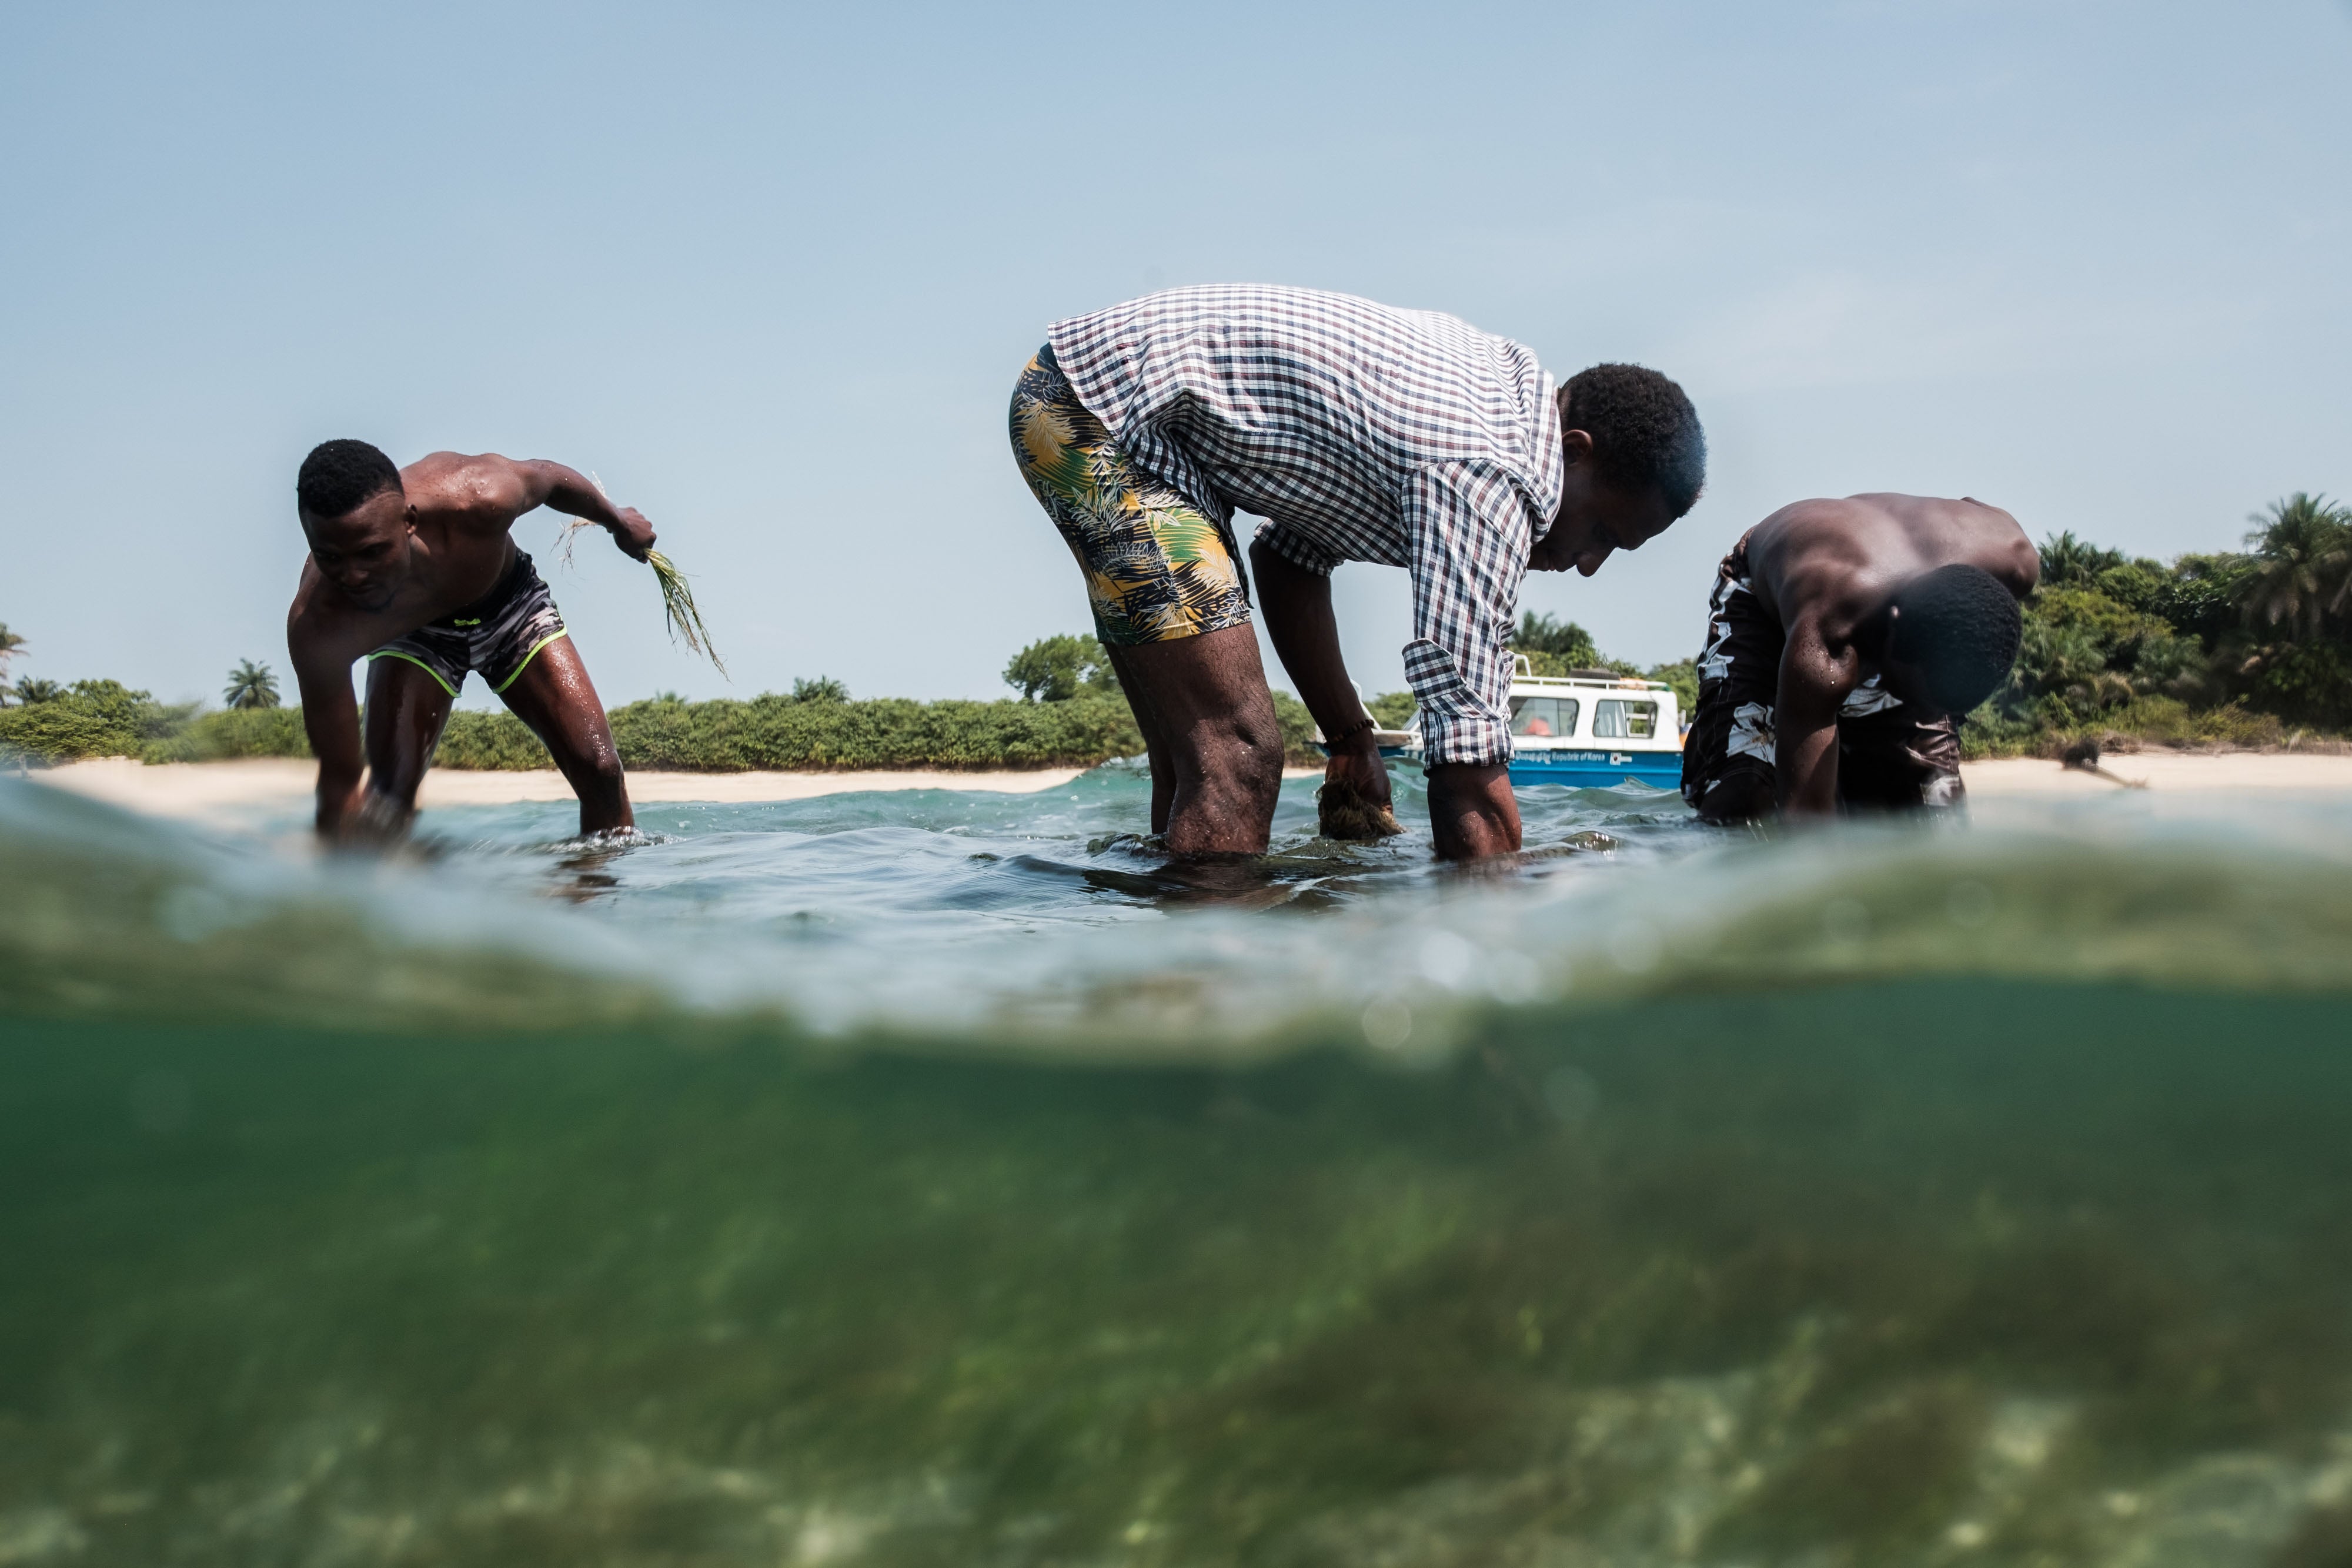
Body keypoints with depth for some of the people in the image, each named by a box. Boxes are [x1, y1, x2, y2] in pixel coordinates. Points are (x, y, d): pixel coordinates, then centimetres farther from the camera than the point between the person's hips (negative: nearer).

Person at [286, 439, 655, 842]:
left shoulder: (478, 499, -41)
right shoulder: (316, 627, -39)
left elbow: (549, 478, -14)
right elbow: (340, 782, -32)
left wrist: (619, 522, 4)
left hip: (510, 603, 1)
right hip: (413, 636, -1)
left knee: (599, 769, -10)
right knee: (388, 790, -23)